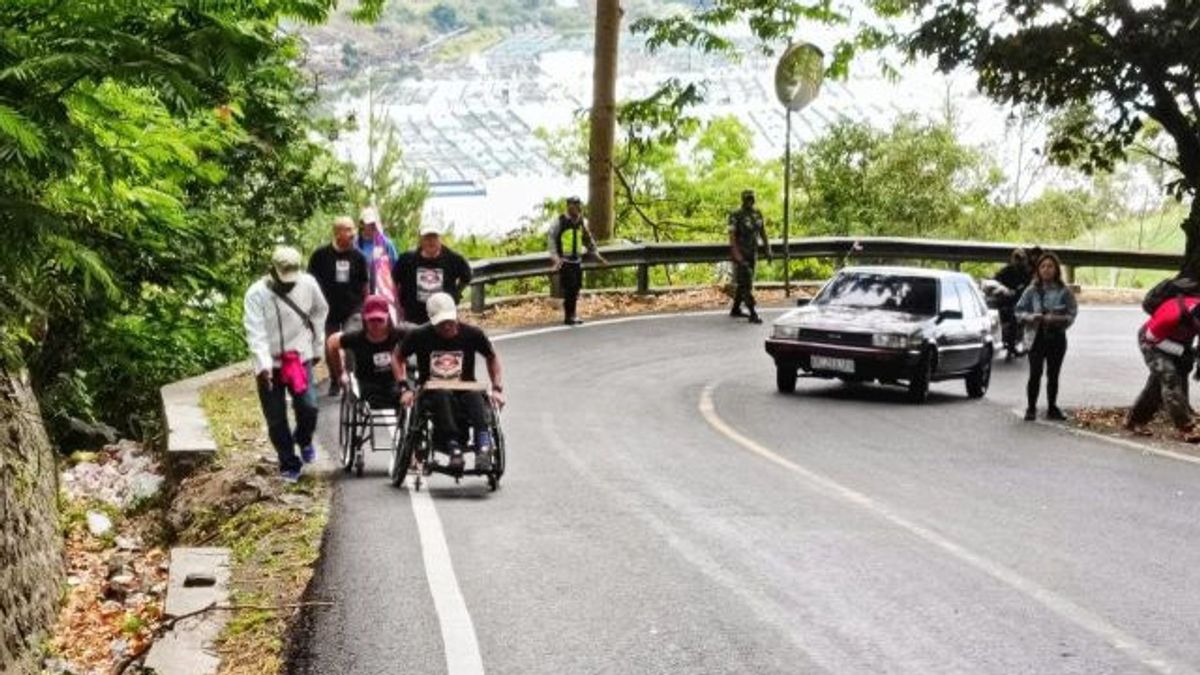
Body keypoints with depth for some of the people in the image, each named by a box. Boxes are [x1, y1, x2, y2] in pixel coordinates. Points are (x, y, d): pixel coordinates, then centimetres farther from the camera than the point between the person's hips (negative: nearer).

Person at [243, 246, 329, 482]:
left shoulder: (308, 284, -7)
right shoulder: (256, 294, -15)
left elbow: (320, 312, 11)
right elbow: (256, 334, -23)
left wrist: (317, 347, 13)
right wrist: (263, 366, -35)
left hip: (300, 358, 1)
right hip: (270, 365, -1)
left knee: (309, 407, -13)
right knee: (276, 420, 3)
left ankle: (303, 439, 20)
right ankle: (289, 465, 20)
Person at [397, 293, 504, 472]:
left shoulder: (472, 334, 2)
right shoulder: (420, 336, -1)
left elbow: (492, 357, 17)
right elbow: (400, 358, 14)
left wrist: (497, 389, 6)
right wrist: (405, 388, 1)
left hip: (464, 392, 1)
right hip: (430, 395, -1)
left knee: (475, 397, -35)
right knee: (443, 396, -37)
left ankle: (483, 447, -48)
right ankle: (453, 447, -45)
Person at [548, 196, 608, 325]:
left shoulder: (582, 222, 9)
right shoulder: (560, 222, -8)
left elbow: (589, 240, 19)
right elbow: (552, 240, -11)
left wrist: (597, 256, 16)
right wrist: (555, 257, -22)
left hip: (577, 261, 6)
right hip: (564, 261, -6)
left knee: (576, 288, 6)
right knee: (569, 288, -12)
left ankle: (572, 315, 16)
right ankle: (568, 316, -5)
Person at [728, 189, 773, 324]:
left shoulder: (757, 214, 7)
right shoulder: (736, 216, -13)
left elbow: (763, 232, 14)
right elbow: (732, 236, -17)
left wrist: (768, 250, 9)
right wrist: (737, 255, -26)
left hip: (752, 253, 7)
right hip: (741, 254, -7)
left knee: (743, 283, 15)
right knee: (746, 284, -10)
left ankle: (735, 309, 28)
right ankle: (753, 314, -13)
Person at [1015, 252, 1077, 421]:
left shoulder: (1064, 291, -1)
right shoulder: (1032, 290, 1)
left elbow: (1072, 314, -3)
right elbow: (1019, 311, 2)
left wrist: (1057, 319, -20)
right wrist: (1031, 317, -17)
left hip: (1057, 337, 1)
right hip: (1036, 337, 0)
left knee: (1053, 375, 9)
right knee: (1035, 374, -3)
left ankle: (1052, 408, 19)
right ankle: (1031, 408, 5)